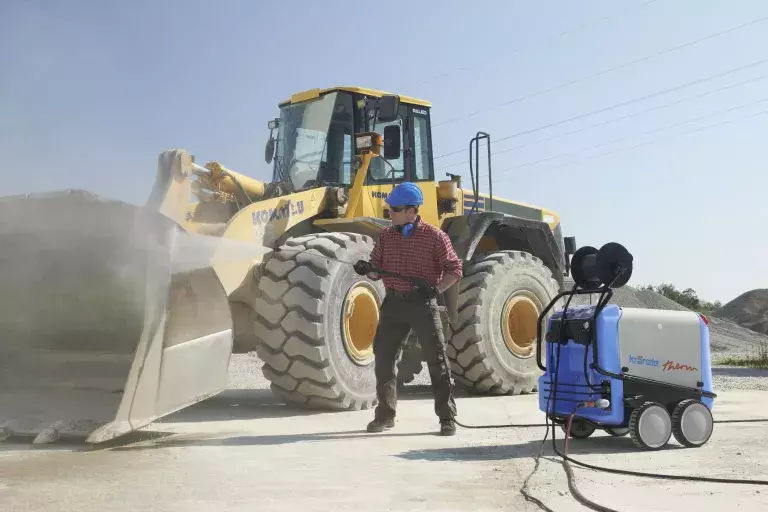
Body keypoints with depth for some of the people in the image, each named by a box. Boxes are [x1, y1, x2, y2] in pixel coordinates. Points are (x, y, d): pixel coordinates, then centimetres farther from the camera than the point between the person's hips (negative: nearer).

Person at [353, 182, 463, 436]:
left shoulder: (434, 236, -5)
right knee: (383, 357, 5)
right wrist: (367, 270, -10)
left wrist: (436, 288, -17)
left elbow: (454, 270, -2)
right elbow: (378, 270, 12)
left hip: (423, 303, -4)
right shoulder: (386, 236, 9)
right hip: (393, 302, 5)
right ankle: (385, 414, 18)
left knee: (436, 359, -1)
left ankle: (447, 417, 8)